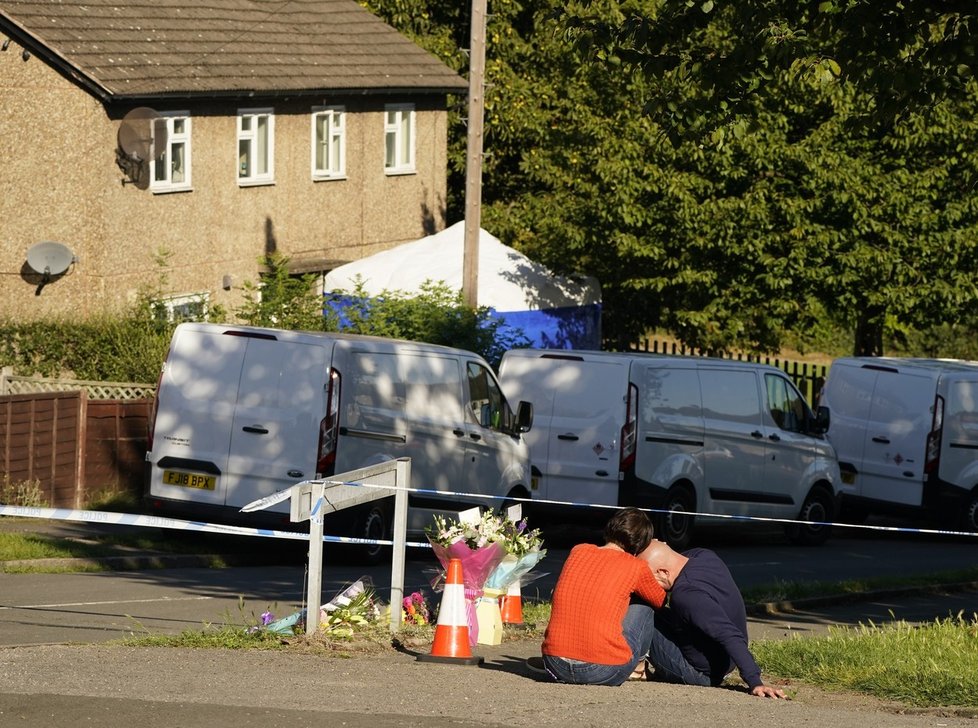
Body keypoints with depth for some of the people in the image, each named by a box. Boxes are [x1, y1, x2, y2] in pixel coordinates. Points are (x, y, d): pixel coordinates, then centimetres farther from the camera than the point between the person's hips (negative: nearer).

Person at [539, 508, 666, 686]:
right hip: (606, 671, -4)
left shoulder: (578, 551, 12)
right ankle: (638, 665, 27)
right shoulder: (637, 567, -1)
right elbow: (661, 600, 19)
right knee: (644, 602, 20)